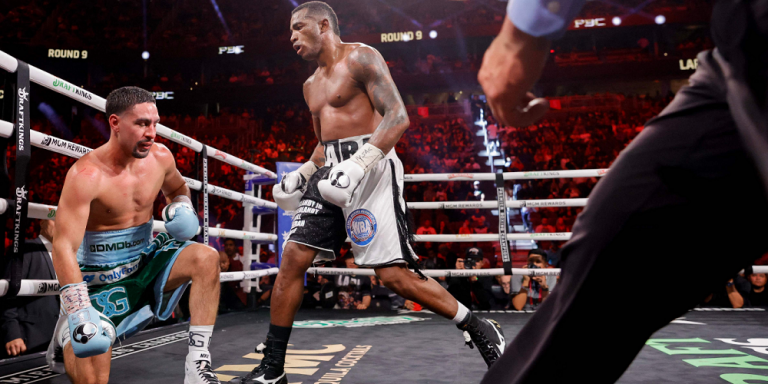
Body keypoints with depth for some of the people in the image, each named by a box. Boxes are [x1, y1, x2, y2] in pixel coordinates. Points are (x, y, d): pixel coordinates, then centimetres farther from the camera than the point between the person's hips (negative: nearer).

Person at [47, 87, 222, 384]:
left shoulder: (160, 156, -6)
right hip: (101, 276, -4)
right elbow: (64, 248, -28)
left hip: (146, 259, 5)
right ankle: (66, 333, 27)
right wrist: (79, 312, -37)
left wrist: (182, 207, -6)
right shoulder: (86, 174, -23)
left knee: (207, 257, -23)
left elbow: (177, 188, 19)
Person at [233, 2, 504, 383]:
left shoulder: (360, 58, -3)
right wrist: (302, 173, 13)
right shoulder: (311, 85, 22)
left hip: (371, 167, -8)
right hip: (332, 172, 8)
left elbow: (398, 117, -13)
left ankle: (481, 330, 6)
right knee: (292, 260, -2)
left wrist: (360, 163, -24)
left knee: (394, 274, -13)